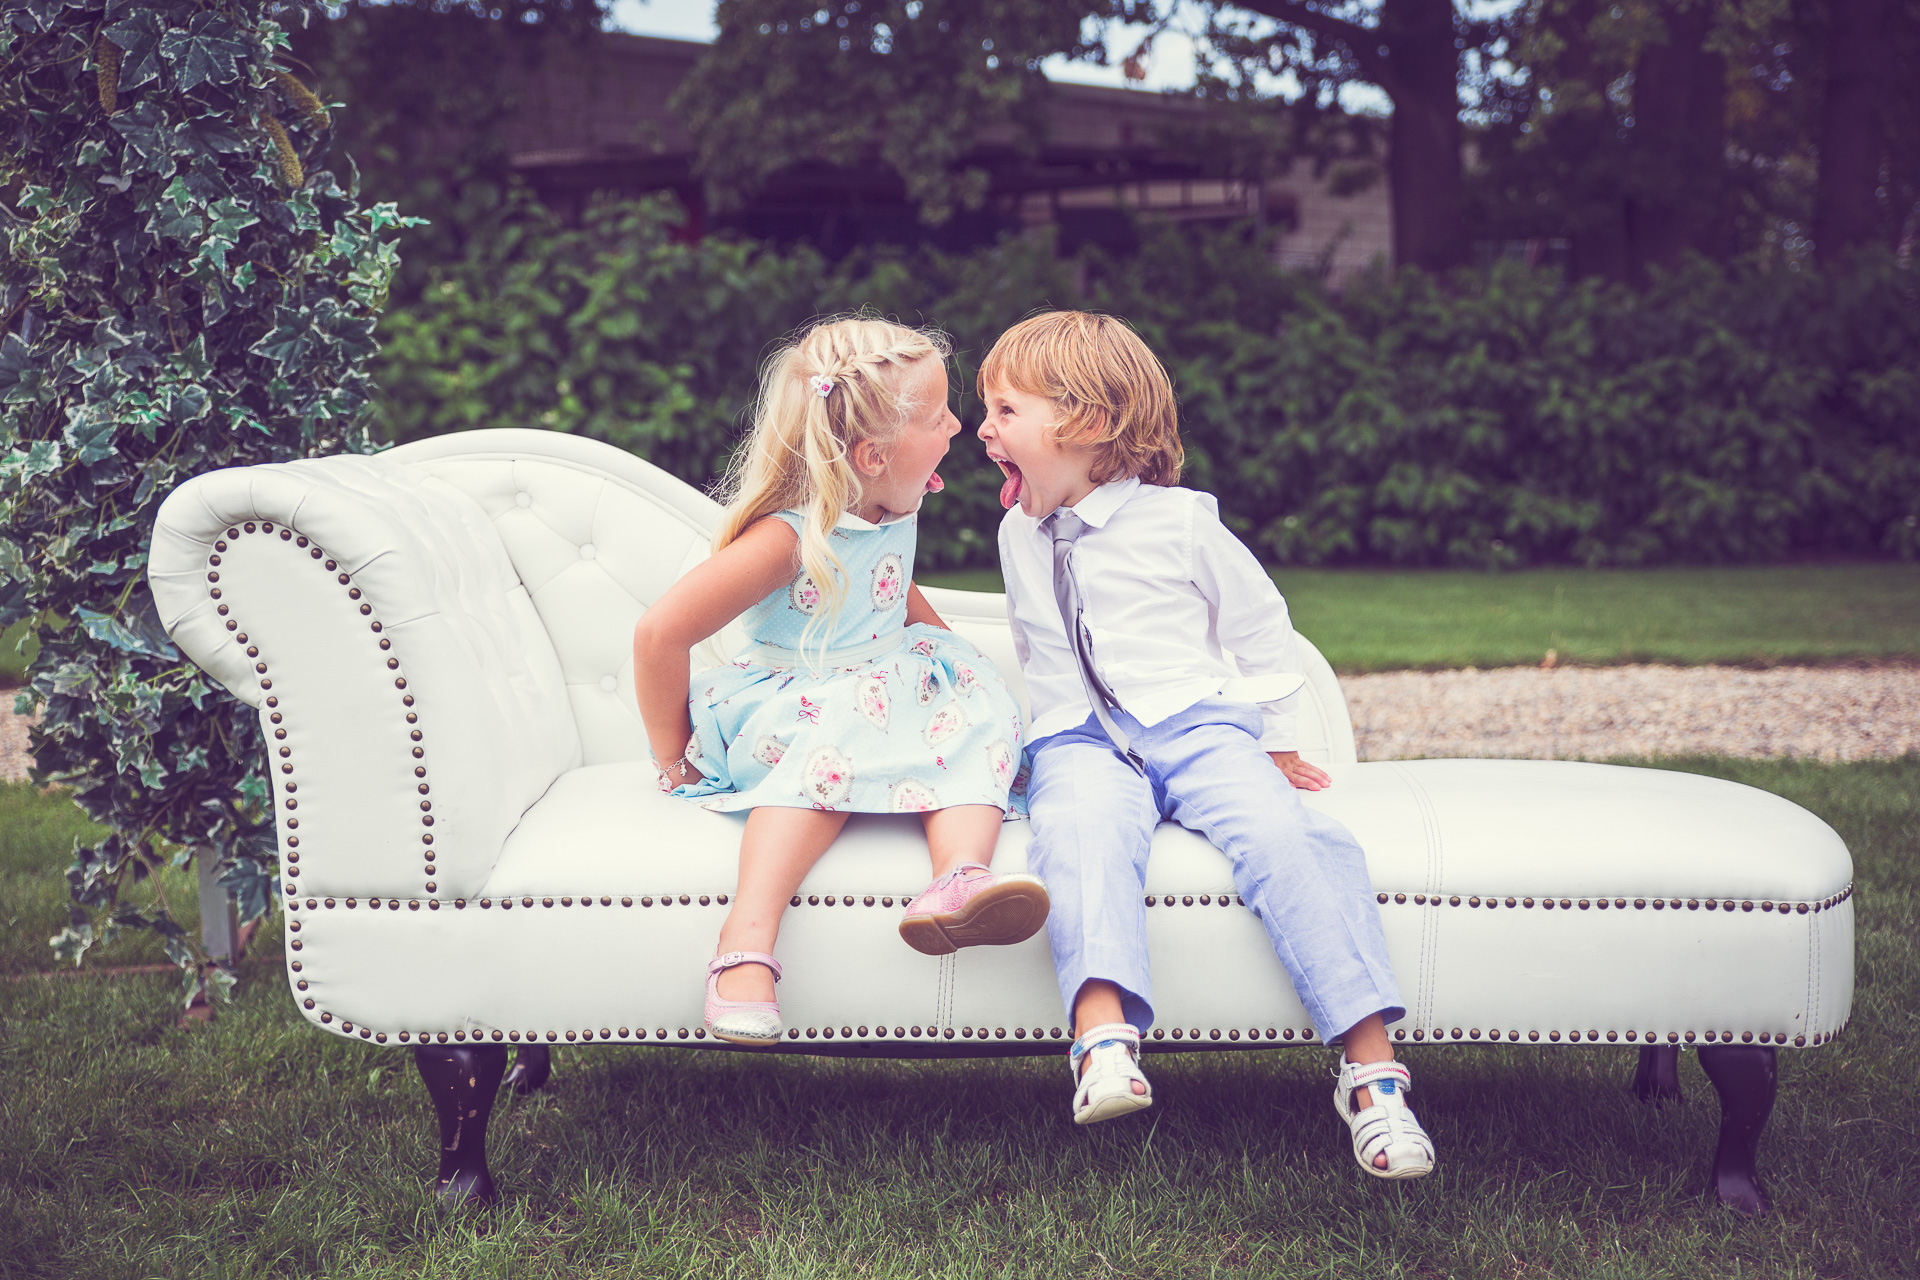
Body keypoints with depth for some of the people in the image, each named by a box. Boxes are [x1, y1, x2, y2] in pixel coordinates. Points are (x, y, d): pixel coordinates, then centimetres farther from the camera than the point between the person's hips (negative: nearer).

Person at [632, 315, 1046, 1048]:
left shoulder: (894, 515, 5)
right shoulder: (787, 538, -21)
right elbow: (659, 635, -22)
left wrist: (952, 658, 16)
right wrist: (675, 762, -12)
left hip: (886, 698, 7)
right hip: (779, 722, -7)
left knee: (977, 707, -18)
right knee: (843, 727, -38)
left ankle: (960, 880, -45)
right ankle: (747, 936, -47)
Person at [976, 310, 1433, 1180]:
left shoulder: (1178, 521, 7)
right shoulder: (1018, 536, 21)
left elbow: (1257, 621, 18)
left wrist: (1275, 739, 19)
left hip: (1197, 724, -1)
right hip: (1080, 742, 2)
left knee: (1285, 833, -30)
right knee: (1080, 831, -36)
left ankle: (1370, 1065, -31)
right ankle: (1103, 1038, -55)